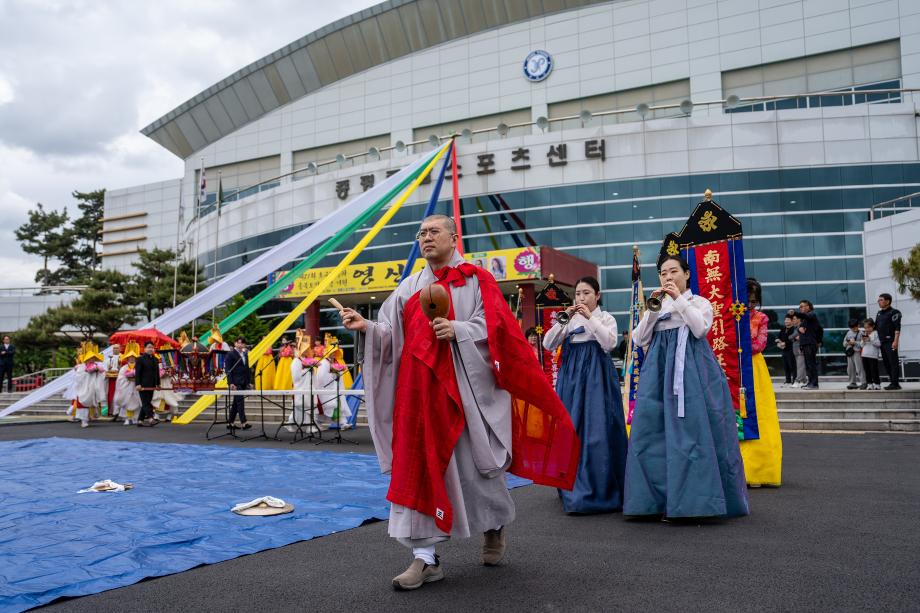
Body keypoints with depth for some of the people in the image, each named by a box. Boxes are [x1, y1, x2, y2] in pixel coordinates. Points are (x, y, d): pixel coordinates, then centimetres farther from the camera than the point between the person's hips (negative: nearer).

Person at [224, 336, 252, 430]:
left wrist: (248, 381, 12)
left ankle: (230, 423, 16)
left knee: (236, 403, 10)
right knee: (240, 401, -11)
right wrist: (231, 383, -16)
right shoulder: (231, 354, -5)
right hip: (236, 382, -7)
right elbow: (228, 369, -9)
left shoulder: (245, 354, 16)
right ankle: (243, 423, -14)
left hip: (244, 383, 7)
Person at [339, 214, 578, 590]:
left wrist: (457, 329, -22)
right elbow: (392, 335, 6)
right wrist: (366, 327, -12)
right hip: (422, 389, 4)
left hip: (466, 386, -3)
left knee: (474, 465, 7)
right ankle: (426, 557, 4)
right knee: (420, 467, -2)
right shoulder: (409, 287, 13)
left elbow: (494, 325, -8)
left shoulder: (476, 280, 2)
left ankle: (495, 527, 36)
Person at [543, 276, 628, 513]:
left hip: (596, 377, -4)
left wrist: (590, 318, -15)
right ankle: (574, 488, 15)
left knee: (597, 430, -9)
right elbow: (548, 345, 4)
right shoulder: (570, 319, 15)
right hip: (571, 377, 4)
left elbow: (609, 342, -12)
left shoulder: (606, 317, 6)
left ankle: (599, 490, -3)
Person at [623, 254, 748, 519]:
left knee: (693, 428, -11)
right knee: (655, 432, -3)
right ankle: (662, 500, 2)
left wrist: (680, 299, -8)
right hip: (659, 369, 4)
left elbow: (700, 329, -9)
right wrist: (653, 309, 0)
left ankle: (695, 500, -6)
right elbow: (639, 339, 9)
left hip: (692, 369, -4)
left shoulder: (699, 302, 11)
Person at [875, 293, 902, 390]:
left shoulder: (894, 312, -5)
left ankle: (895, 383, -5)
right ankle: (892, 381, 16)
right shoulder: (879, 313, 18)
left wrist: (895, 341, -20)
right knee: (886, 363, 9)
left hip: (890, 341, -8)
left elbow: (897, 328, -12)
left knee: (893, 362, -6)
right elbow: (875, 327, 23)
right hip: (882, 342, 8)